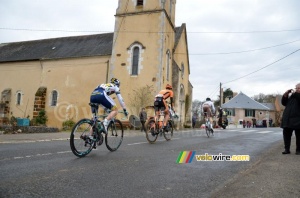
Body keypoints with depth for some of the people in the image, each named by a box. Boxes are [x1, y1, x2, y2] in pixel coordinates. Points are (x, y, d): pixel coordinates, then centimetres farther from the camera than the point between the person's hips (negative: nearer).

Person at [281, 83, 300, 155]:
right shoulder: (291, 95, 18)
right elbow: (284, 103, 14)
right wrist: (285, 95, 1)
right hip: (288, 118, 4)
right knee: (286, 134, 4)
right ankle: (287, 149, 10)